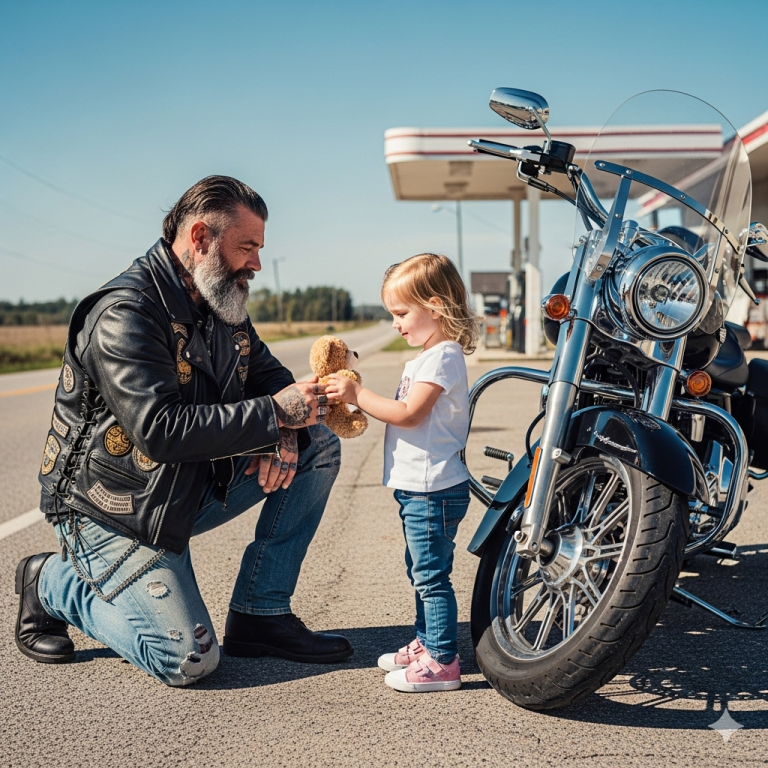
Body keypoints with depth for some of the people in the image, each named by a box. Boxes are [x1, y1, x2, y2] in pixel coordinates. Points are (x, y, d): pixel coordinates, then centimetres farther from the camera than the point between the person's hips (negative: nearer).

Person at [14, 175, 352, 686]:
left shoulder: (224, 308, 5)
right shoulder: (125, 313, -23)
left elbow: (270, 375, 10)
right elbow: (161, 429, -32)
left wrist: (284, 432, -14)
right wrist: (274, 414, -29)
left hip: (196, 488, 8)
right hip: (117, 511, -8)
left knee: (320, 446, -2)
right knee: (189, 661, -17)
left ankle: (261, 614, 1)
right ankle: (54, 584, 8)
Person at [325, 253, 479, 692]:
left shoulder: (443, 357, -16)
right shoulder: (429, 356, 16)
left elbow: (408, 413, -24)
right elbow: (409, 413, 17)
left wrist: (358, 395, -18)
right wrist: (358, 399, 8)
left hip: (433, 490, -11)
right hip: (421, 489, 11)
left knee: (432, 575, -4)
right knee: (422, 572, 21)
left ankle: (442, 662, 5)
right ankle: (426, 644, 34)